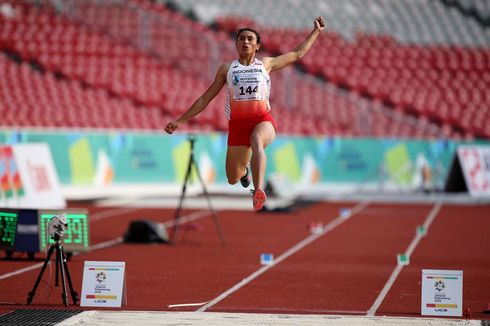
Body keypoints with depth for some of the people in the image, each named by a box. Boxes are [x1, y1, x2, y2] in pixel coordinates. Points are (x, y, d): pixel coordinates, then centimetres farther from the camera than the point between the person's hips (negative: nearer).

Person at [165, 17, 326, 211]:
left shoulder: (266, 64, 13)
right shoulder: (227, 69, 12)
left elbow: (297, 54, 23)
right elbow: (205, 98, 15)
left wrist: (316, 31, 24)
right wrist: (180, 121, 12)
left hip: (263, 121, -2)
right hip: (237, 123, 2)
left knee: (257, 139, -40)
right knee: (232, 180, 6)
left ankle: (258, 192, -59)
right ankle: (245, 167, 48)